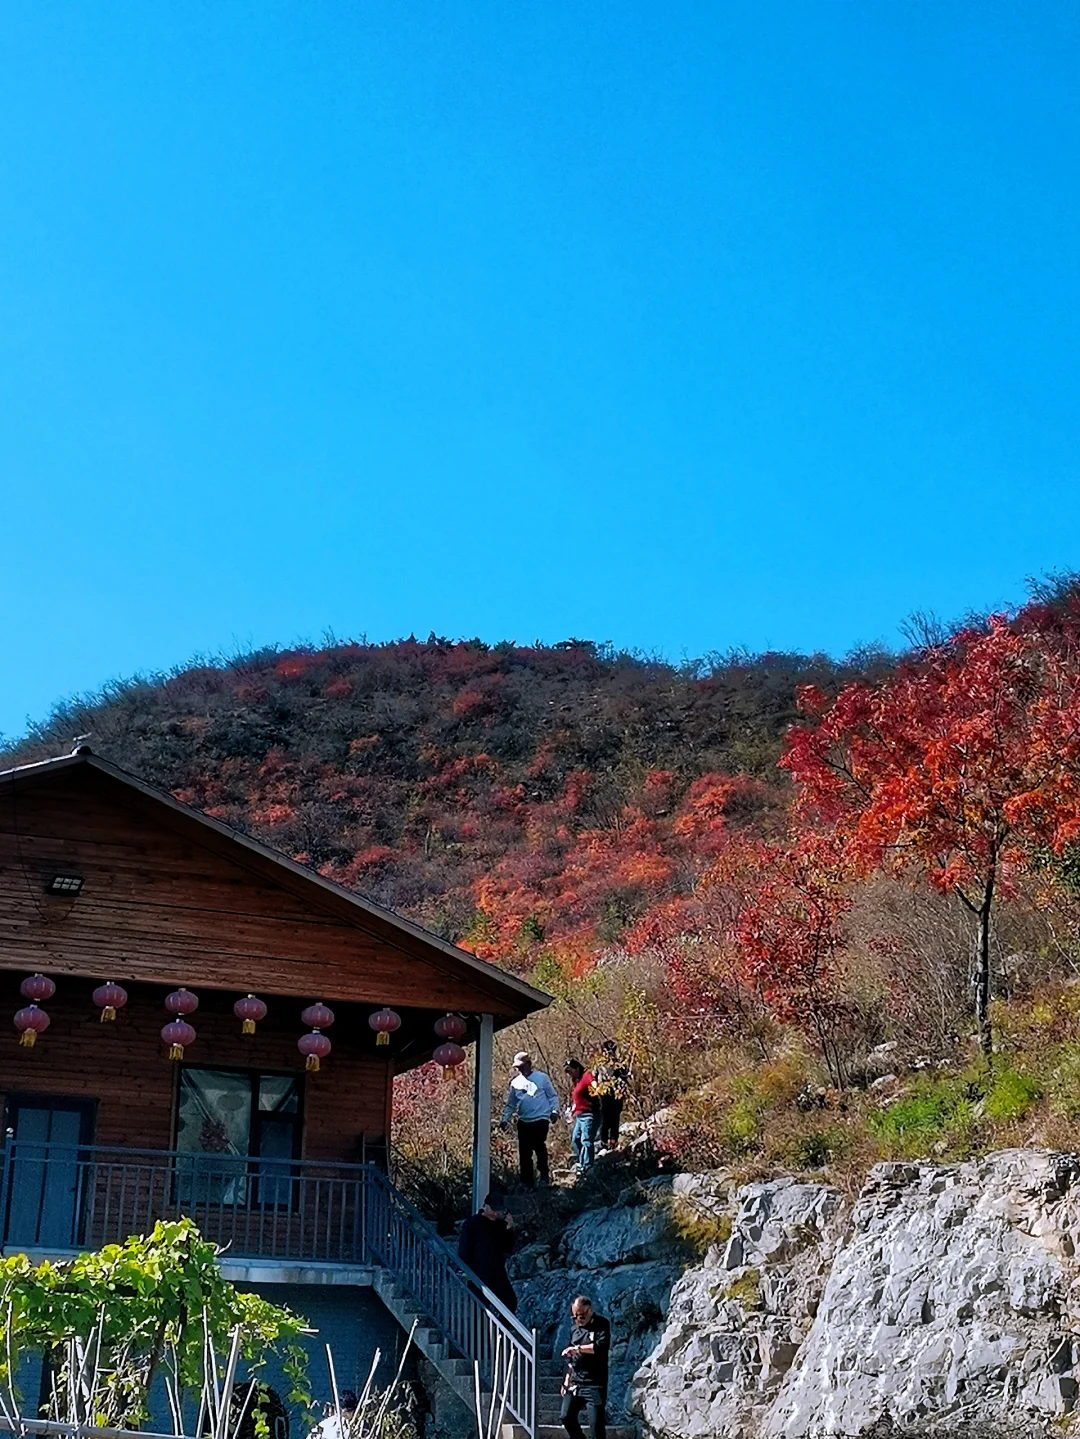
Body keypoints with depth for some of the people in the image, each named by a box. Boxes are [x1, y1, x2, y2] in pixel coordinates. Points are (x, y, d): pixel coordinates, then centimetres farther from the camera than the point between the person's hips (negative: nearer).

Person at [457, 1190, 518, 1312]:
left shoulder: (500, 1224, 5)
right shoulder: (472, 1224, -9)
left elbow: (508, 1249, 5)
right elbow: (464, 1251, -10)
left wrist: (509, 1229, -9)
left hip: (499, 1275, 5)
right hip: (479, 1276, -5)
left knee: (511, 1303, 3)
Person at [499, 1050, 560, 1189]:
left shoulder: (541, 1077, 2)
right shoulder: (515, 1082, 12)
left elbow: (552, 1096, 4)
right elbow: (510, 1104, 14)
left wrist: (554, 1110, -10)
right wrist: (505, 1119, 3)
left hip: (540, 1119, -4)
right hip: (523, 1121, 4)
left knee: (539, 1146, -18)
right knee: (524, 1153, 4)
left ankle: (543, 1174, 4)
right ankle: (528, 1182, 13)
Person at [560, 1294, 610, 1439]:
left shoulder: (601, 1325, -6)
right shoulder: (574, 1329, 14)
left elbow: (602, 1346, -24)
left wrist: (578, 1348, -22)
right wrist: (567, 1380, 16)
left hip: (594, 1384, -7)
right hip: (574, 1383, 7)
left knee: (596, 1423, -8)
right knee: (567, 1417, 5)